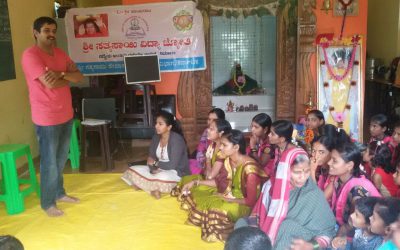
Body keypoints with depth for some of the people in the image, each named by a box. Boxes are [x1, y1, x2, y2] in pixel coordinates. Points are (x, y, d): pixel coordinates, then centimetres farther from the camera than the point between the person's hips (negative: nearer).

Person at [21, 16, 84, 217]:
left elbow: (79, 77, 3)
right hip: (47, 118, -8)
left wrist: (61, 74, -17)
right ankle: (47, 203, 16)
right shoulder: (30, 55, -15)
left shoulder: (60, 53, 10)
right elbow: (50, 83, -25)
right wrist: (68, 77, -5)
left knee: (61, 159, 18)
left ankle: (59, 193, 34)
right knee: (49, 161, 2)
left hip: (66, 115, 8)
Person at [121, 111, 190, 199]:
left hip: (176, 173, -7)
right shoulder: (156, 137, 2)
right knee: (133, 170, -6)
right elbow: (150, 158, 1)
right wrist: (153, 169, -20)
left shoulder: (176, 139, -21)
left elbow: (172, 165, -25)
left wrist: (155, 163, -11)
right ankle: (153, 189, -16)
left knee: (162, 178, -41)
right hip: (159, 169, 8)